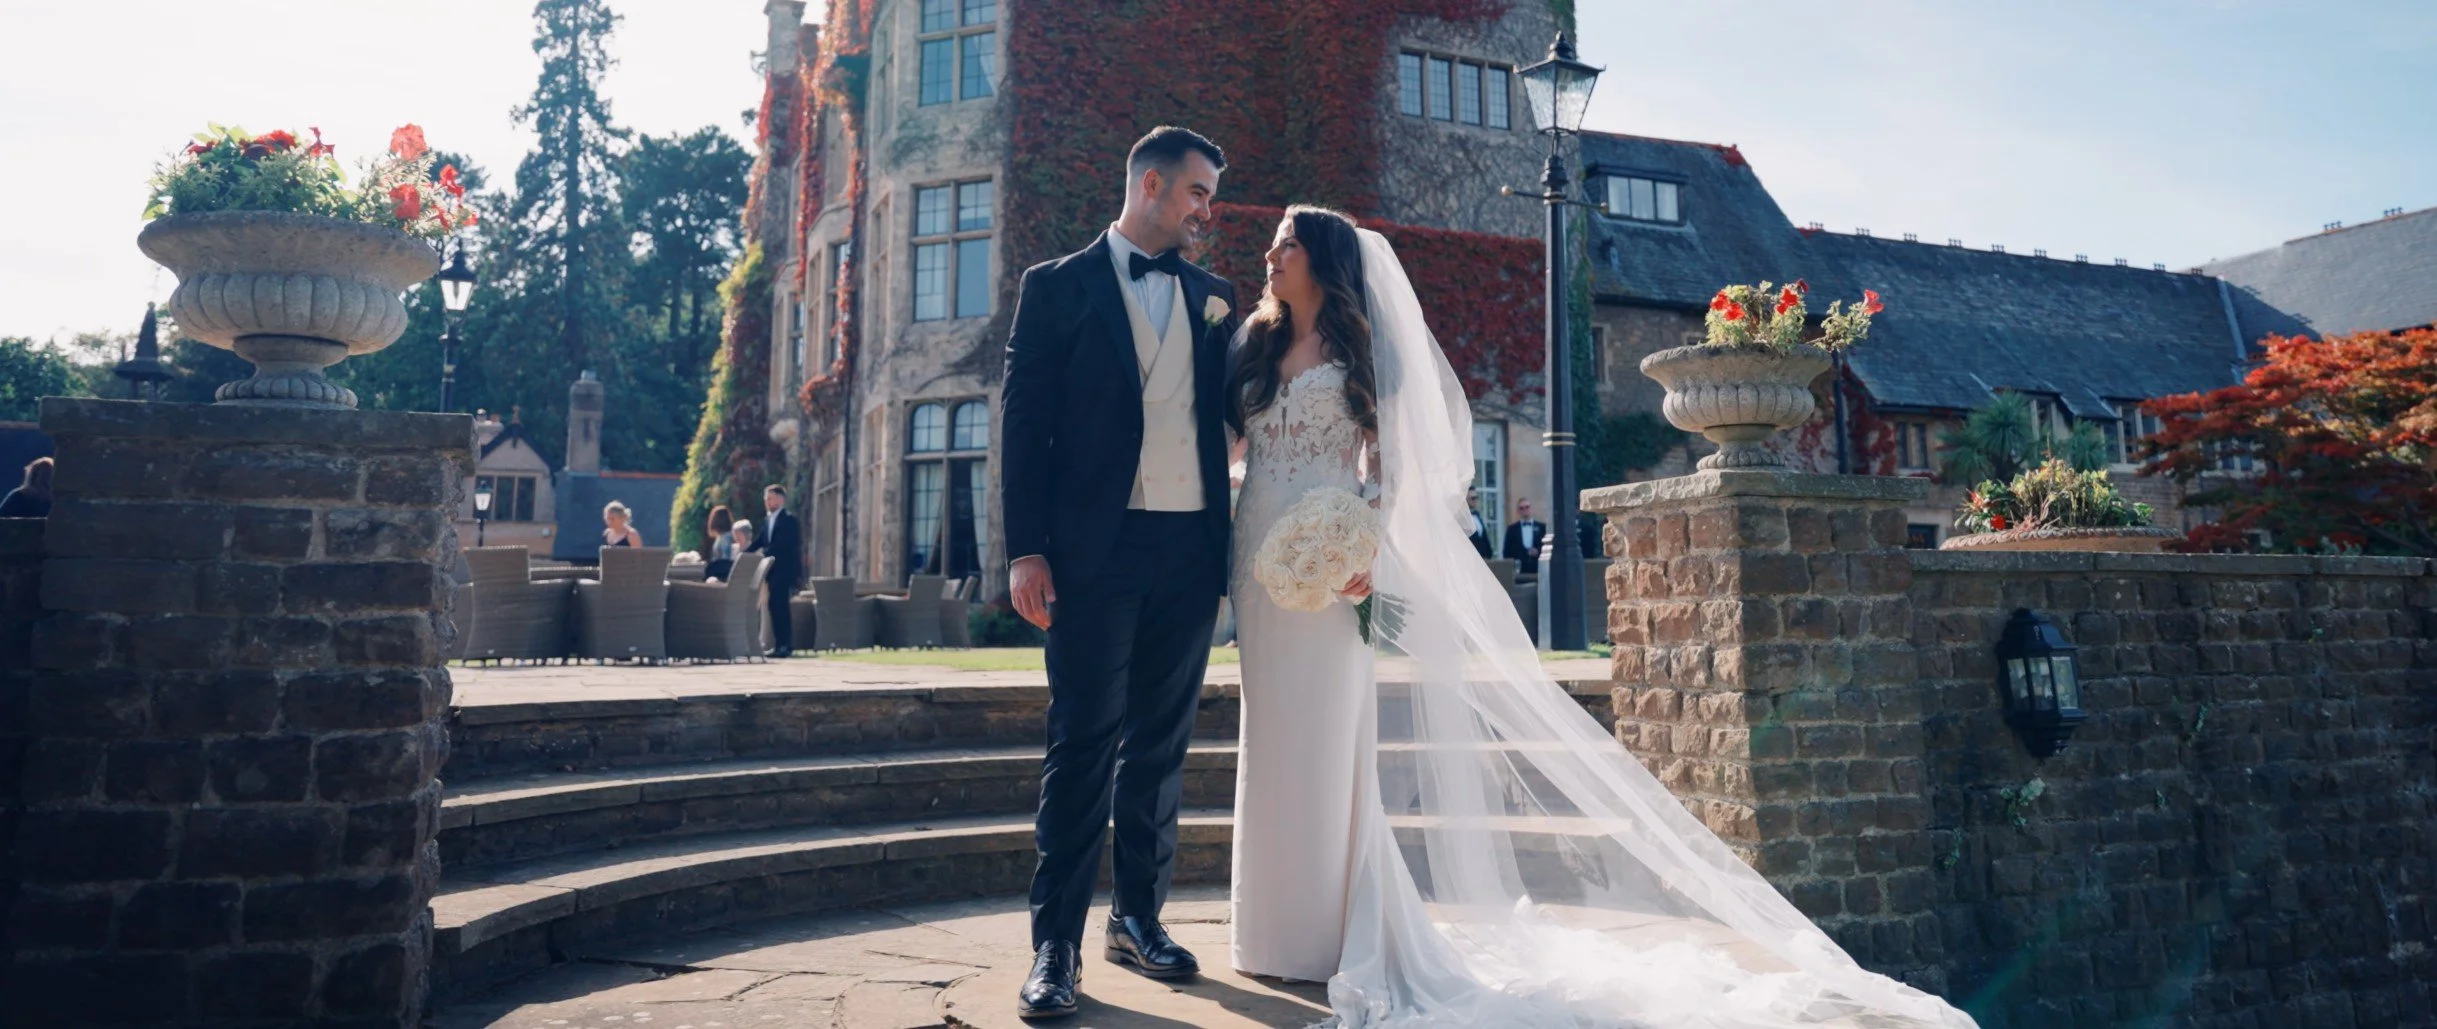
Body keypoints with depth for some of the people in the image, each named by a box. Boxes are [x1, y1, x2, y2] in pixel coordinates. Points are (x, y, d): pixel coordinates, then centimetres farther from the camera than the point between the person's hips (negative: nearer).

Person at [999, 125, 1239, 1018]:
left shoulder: (1213, 297, 16)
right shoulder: (1058, 286, 4)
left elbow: (1235, 410, 17)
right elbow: (1023, 420, -1)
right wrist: (1025, 549, -10)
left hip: (1190, 549, 4)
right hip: (1096, 549, -4)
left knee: (1161, 744, 10)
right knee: (1082, 744, -3)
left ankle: (1139, 918, 22)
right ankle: (1056, 945, 4)